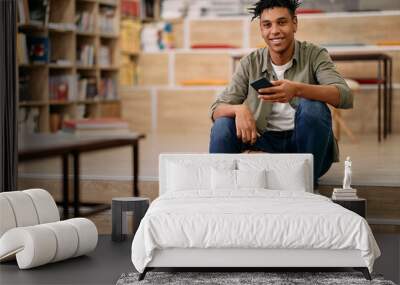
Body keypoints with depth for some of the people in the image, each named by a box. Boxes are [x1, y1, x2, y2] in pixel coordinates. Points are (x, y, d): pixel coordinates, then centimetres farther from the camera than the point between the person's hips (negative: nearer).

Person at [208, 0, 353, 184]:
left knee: (312, 106, -30)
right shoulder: (250, 64, 2)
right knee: (222, 125, -22)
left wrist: (297, 89, -39)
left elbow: (345, 97, -22)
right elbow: (216, 110, -3)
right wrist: (238, 109, -29)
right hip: (266, 143, 1)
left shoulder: (314, 55, -5)